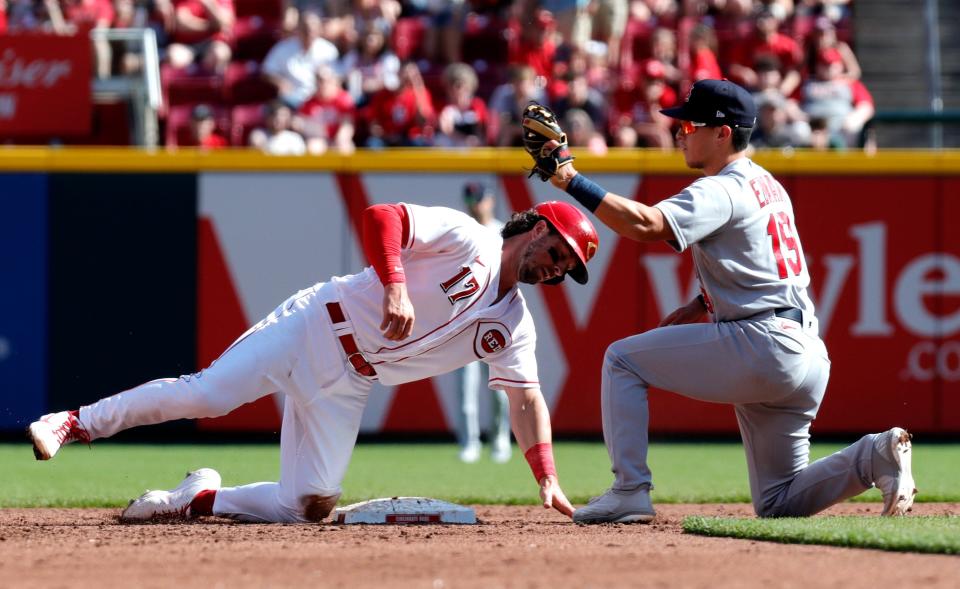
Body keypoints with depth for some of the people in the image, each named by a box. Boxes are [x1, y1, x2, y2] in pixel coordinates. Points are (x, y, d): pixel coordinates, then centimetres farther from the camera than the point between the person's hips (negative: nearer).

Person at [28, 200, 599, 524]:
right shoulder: (467, 238, -7)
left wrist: (547, 478, 2)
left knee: (309, 505, -9)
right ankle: (76, 423, -7)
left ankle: (199, 498, 11)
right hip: (313, 326, -5)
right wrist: (395, 286, -29)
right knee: (207, 392, -22)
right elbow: (380, 217, -16)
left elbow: (527, 397, 11)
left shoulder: (515, 326, 11)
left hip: (346, 388, 5)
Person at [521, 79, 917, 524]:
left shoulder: (721, 191, -10)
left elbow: (645, 225, -24)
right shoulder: (768, 185, 21)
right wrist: (702, 304, 18)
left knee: (622, 360, 1)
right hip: (806, 355, 9)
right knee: (777, 503, 15)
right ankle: (876, 455, -5)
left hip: (760, 346, -9)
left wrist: (571, 180, -24)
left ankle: (630, 491, -5)